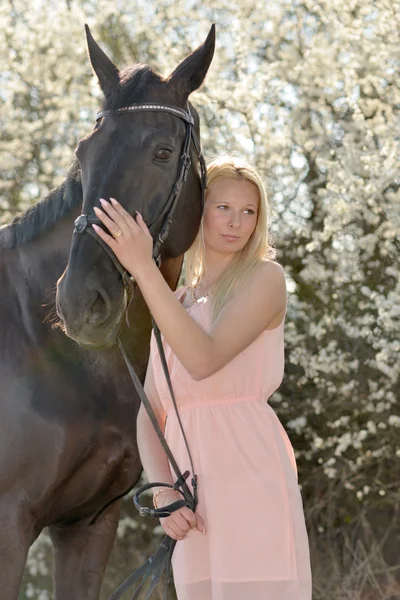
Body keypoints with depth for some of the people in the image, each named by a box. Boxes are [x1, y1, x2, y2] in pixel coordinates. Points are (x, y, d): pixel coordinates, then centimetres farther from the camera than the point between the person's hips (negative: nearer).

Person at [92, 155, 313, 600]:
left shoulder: (265, 277, 2)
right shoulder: (176, 304, 21)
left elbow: (204, 359, -15)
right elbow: (150, 415, 16)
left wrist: (144, 268, -17)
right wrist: (162, 493, -2)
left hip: (251, 481, -6)